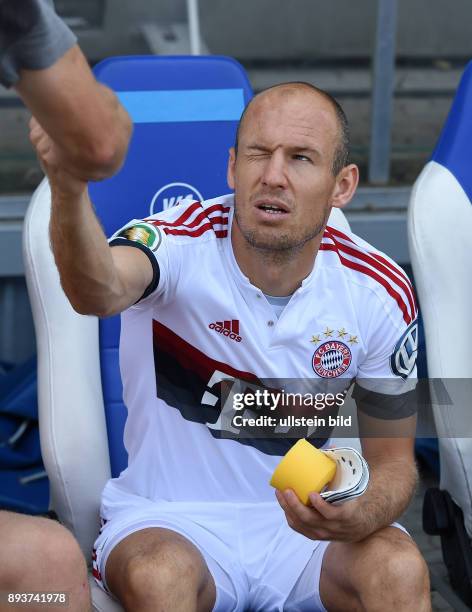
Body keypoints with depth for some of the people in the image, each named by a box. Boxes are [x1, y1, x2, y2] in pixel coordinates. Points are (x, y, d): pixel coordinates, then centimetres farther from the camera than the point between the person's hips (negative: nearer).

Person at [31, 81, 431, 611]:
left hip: (304, 526, 3)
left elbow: (393, 460, 4)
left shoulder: (379, 293, -5)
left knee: (399, 568, -26)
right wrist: (68, 187, -63)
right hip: (165, 518, -2)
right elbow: (100, 293, -41)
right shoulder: (182, 242, -16)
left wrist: (358, 518, -20)